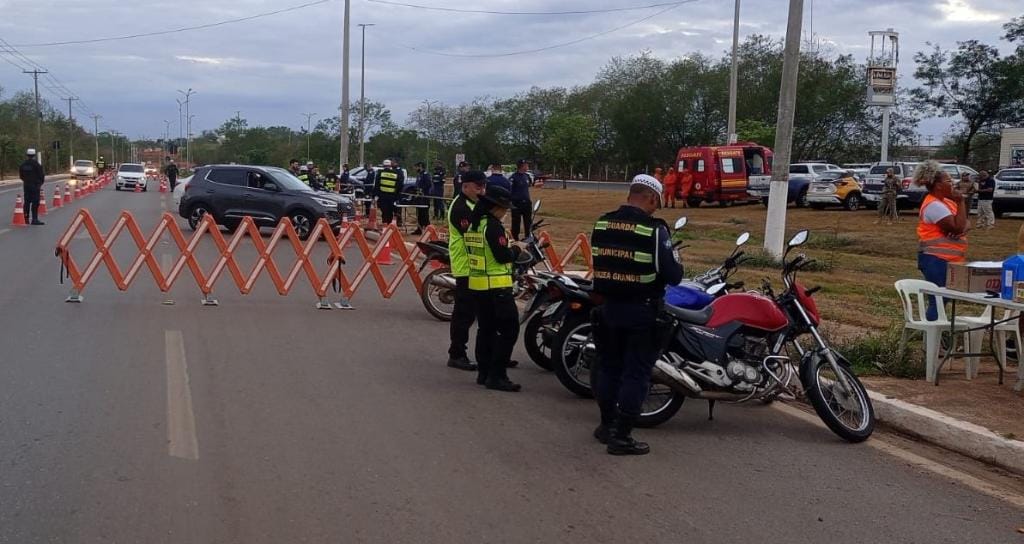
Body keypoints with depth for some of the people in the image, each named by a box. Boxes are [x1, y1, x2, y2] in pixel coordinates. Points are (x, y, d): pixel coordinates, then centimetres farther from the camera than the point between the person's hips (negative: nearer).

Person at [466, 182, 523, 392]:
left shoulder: (473, 224, 12)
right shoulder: (493, 226, -16)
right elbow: (503, 256, -19)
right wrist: (516, 249, -1)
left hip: (476, 284, 10)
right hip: (496, 286, -10)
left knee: (486, 329, 15)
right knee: (509, 329, -6)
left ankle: (484, 372, 19)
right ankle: (497, 376, -9)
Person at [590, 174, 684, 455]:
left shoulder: (601, 223, 3)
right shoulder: (654, 229, -16)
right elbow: (673, 274, -15)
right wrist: (676, 268, 6)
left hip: (607, 306, 6)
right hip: (641, 311, -6)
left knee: (609, 366, 18)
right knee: (636, 373, 2)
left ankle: (607, 425, 29)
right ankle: (621, 436, 3)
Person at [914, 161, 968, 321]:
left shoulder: (946, 201, 13)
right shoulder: (934, 205, -17)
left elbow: (963, 225, 13)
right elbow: (957, 227, -22)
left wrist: (963, 229, -12)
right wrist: (961, 202, -13)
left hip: (945, 260, 10)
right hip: (936, 260, -10)